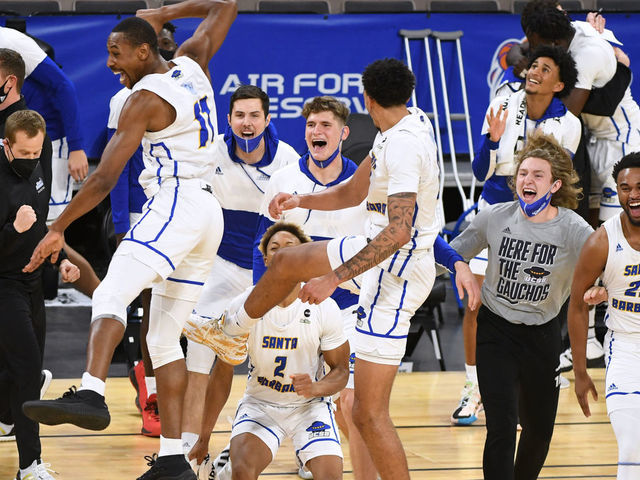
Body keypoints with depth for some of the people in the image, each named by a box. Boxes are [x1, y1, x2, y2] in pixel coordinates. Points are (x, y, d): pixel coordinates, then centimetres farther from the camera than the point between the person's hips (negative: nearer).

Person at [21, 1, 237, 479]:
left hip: (176, 203, -9)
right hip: (210, 211, 9)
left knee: (110, 295, -25)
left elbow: (104, 178, -11)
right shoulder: (193, 64, 14)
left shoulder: (145, 98, -7)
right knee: (164, 338, 11)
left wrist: (59, 228, -6)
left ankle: (91, 395, -50)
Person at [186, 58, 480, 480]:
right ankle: (232, 330, 51)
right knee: (284, 263, 26)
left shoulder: (403, 145, -26)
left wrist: (335, 277, -32)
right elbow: (352, 193, 18)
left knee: (369, 413, -11)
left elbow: (398, 231, -34)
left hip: (397, 273, -10)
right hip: (381, 250, 10)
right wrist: (301, 201, 6)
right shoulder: (408, 123, 5)